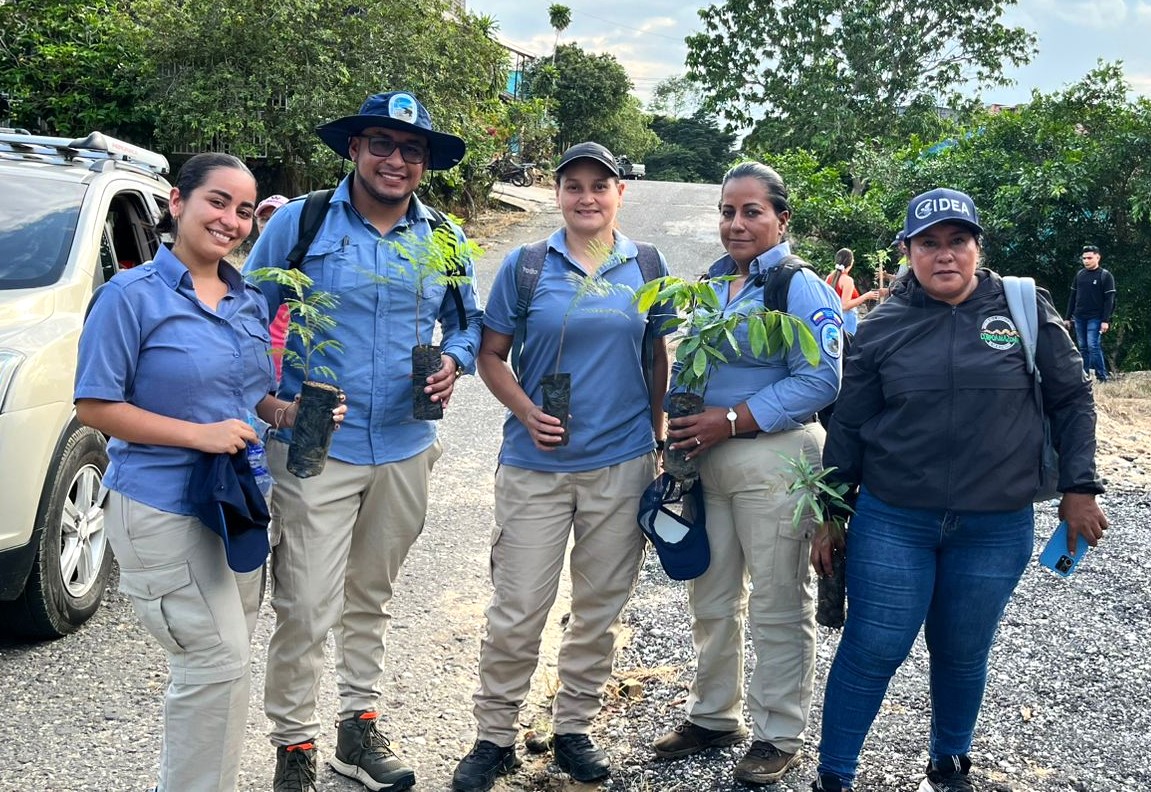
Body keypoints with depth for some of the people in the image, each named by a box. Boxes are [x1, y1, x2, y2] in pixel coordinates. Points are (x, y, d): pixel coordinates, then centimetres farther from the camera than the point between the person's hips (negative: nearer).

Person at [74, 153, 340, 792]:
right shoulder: (132, 295, -11)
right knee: (220, 662, -10)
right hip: (164, 509, -7)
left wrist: (290, 412, -3)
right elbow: (95, 407, -13)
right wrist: (199, 433, -20)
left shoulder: (250, 301, 8)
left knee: (220, 659, 15)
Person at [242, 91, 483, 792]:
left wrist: (454, 361, -4)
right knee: (306, 609, -4)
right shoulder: (299, 223, -4)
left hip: (406, 450, 4)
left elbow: (468, 321, 18)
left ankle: (361, 724, 32)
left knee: (372, 600, 18)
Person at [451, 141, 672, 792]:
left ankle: (575, 728, 28)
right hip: (536, 464, -2)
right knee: (517, 610, 0)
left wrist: (660, 446, 10)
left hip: (622, 463, 2)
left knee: (602, 607, 11)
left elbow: (658, 360, 12)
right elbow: (491, 356, 3)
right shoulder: (525, 266, 0)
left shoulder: (647, 268, 5)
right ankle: (496, 736, 18)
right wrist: (528, 413, -12)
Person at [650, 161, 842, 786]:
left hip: (772, 459, -7)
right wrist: (682, 433, 9)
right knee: (711, 597, 16)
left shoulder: (802, 290, -11)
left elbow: (819, 382, -19)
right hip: (706, 458, 8)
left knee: (778, 606, 2)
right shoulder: (710, 285, 12)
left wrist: (732, 421, -21)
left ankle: (780, 737, 16)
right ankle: (714, 715, 32)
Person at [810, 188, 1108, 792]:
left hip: (996, 530, 1)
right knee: (871, 651, 1)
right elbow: (848, 427, 4)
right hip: (892, 523, 0)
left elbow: (1071, 400, 6)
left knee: (963, 655, 13)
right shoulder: (882, 327, -1)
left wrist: (1078, 488, 2)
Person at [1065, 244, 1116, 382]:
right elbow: (1072, 297, 14)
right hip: (1079, 318, 5)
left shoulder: (1105, 276, -4)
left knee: (1093, 347, -12)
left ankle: (1102, 377, -7)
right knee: (1083, 348, 6)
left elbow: (1109, 300, -8)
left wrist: (1106, 320, -15)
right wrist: (1068, 317, 10)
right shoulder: (1079, 275, 10)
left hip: (1095, 318, -5)